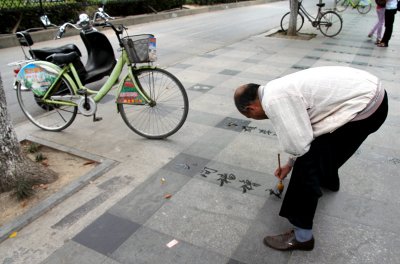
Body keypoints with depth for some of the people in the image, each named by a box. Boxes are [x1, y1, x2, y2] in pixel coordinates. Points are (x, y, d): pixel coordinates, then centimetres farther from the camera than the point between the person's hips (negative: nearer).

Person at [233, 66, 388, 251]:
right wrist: (289, 164, 36)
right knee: (322, 143, 32)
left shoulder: (273, 100, -20)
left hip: (366, 106, -10)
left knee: (308, 161, -7)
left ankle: (302, 237, 8)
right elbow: (299, 134, 25)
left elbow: (298, 145, -18)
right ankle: (329, 180, 62)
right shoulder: (279, 90, 12)